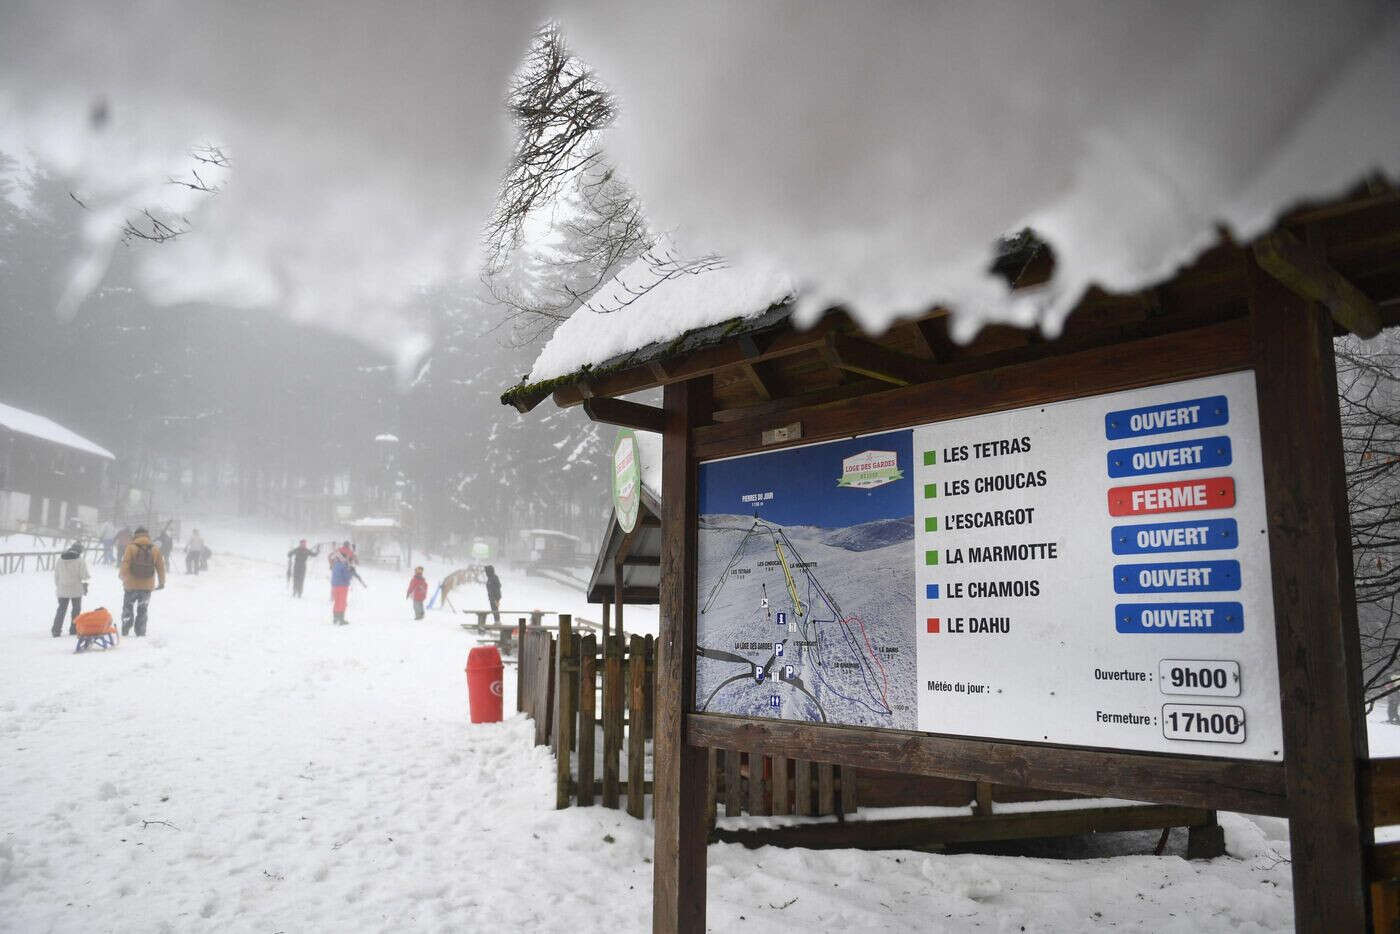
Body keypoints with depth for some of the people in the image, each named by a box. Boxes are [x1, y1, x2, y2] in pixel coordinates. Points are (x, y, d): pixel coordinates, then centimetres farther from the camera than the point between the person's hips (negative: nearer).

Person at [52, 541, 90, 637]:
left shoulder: (59, 560, 4)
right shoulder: (80, 561, -11)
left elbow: (56, 576, 9)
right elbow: (84, 576, -12)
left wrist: (58, 586, 21)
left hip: (62, 590, 4)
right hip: (76, 590, -3)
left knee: (61, 609, 12)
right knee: (76, 609, 9)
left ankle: (56, 630, 5)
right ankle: (73, 630, 8)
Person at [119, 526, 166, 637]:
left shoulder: (131, 548, -8)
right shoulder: (155, 549, -1)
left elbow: (125, 566, -10)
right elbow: (161, 567, 2)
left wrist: (124, 579, 5)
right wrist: (162, 583, 13)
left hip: (131, 586, -2)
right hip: (147, 587, 2)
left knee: (128, 608, 15)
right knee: (142, 611, 15)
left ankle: (125, 632, 11)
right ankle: (141, 633, 14)